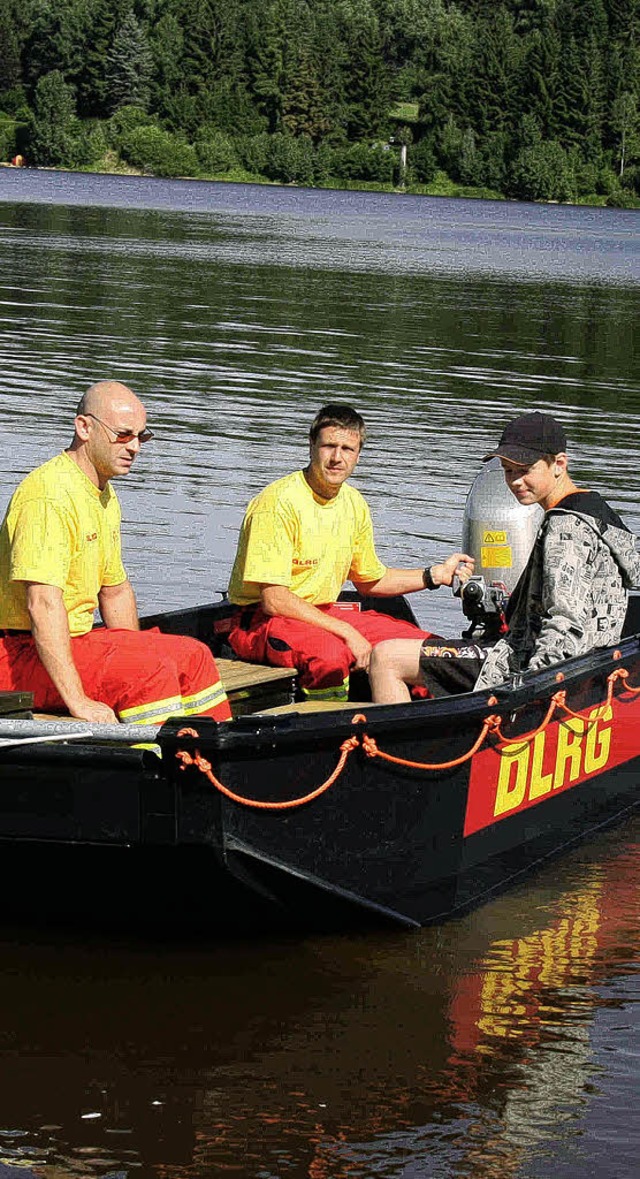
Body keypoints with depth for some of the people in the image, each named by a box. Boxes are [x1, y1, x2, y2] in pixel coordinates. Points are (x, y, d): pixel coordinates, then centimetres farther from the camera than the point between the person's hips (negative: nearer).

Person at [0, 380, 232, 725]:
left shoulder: (104, 495, 15)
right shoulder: (50, 493, -19)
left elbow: (115, 590, 25)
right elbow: (43, 602, -28)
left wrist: (135, 655, 12)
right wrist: (77, 701, -31)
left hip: (75, 641, 10)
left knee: (192, 656, 4)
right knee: (153, 668, -24)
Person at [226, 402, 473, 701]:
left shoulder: (354, 504, 7)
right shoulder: (280, 501, -19)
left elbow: (369, 580, 23)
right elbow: (273, 600, -24)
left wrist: (435, 575, 11)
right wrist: (346, 632, -25)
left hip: (324, 613, 8)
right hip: (260, 620, -8)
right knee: (331, 654, -38)